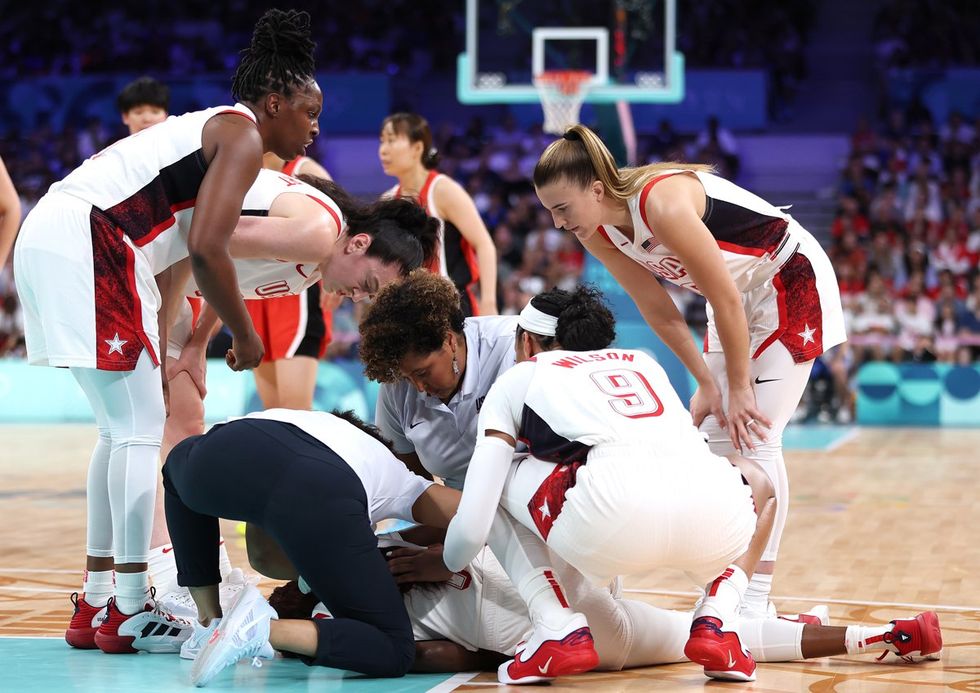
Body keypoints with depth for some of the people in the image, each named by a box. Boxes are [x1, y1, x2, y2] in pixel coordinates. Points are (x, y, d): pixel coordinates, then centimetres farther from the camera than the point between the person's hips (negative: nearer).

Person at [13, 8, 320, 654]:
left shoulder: (205, 131, 26)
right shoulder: (242, 134, -3)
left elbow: (169, 256, 27)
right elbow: (207, 248, -15)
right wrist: (245, 337, -4)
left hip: (49, 238, 10)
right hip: (85, 241, -10)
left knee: (125, 425, 14)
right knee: (138, 427, -5)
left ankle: (96, 602, 17)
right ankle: (129, 611, -3)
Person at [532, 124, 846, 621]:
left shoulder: (663, 204, -34)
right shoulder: (598, 234, -9)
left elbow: (726, 300, -27)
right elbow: (659, 312, 0)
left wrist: (739, 389, -18)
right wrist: (707, 383, -2)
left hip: (794, 282, -9)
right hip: (740, 293, 9)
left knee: (755, 434, -14)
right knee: (718, 437, 6)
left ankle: (756, 599, -11)